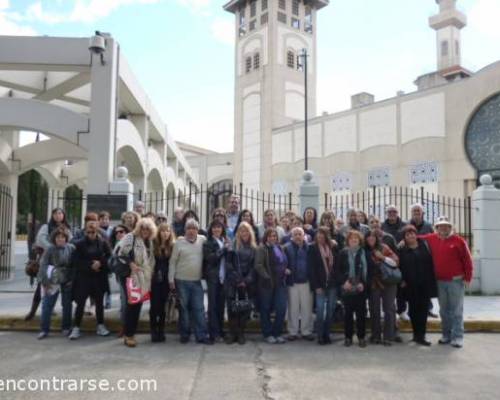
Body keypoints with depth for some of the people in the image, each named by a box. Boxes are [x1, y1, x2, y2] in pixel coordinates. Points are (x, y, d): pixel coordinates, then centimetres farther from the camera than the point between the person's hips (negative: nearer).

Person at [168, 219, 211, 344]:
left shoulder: (202, 240, 2)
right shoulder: (179, 242, -2)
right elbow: (173, 261, -1)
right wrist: (171, 279, -4)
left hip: (197, 281, 2)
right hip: (182, 281, -1)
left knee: (199, 309, 3)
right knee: (184, 308, 8)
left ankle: (202, 335, 8)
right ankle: (185, 334, 20)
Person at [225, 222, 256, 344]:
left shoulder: (254, 248, 9)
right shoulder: (233, 246, 4)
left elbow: (254, 266, 3)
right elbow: (228, 264, -2)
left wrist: (247, 280, -9)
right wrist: (237, 280, -10)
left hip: (248, 283, 2)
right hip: (233, 283, -1)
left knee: (245, 308, 1)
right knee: (232, 308, -4)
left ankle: (241, 333, 12)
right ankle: (232, 333, 7)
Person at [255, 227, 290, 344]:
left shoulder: (280, 248, 15)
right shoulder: (262, 249, -5)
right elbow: (258, 265, -13)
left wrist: (286, 270, 8)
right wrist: (267, 277, -18)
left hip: (280, 283, 5)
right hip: (266, 283, -5)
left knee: (281, 308, 0)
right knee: (266, 309, 5)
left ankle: (278, 333, 14)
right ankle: (268, 334, 16)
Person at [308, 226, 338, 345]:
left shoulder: (332, 247, 8)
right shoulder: (313, 248, -1)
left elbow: (336, 266, 8)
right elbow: (311, 268, -4)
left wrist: (337, 283, 0)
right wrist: (316, 286, -9)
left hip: (332, 285, 3)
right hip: (320, 285, -3)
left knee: (330, 311, 6)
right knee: (320, 311, -5)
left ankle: (327, 335, 17)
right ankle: (320, 336, 6)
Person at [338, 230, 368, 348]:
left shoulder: (363, 253, 4)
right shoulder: (343, 253, 5)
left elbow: (367, 269, 1)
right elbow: (339, 270, 3)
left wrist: (363, 283, -9)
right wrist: (344, 282, -9)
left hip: (360, 287, 0)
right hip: (347, 288, 0)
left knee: (361, 313, 3)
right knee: (348, 312, 5)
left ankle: (361, 337, 13)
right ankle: (348, 337, 14)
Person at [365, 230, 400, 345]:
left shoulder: (384, 247, -3)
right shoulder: (365, 251, 2)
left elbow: (396, 262, -6)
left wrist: (382, 257, -16)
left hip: (388, 282, -2)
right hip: (373, 284, 2)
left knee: (389, 309, -1)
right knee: (374, 309, 7)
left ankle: (388, 337, 3)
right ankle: (375, 336, 17)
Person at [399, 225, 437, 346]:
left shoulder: (424, 245, 5)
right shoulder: (402, 250, 3)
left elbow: (431, 262, 6)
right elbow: (400, 267, 3)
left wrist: (432, 280, 1)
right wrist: (402, 280, -5)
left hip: (426, 284, 1)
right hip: (411, 285, 0)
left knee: (423, 309, 0)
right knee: (414, 310, 4)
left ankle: (420, 335, 6)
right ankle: (417, 334, 15)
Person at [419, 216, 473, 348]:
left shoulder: (459, 240, -5)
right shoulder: (431, 239, 5)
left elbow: (467, 260, -5)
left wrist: (467, 278, -6)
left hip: (456, 281, -4)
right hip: (440, 282, 4)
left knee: (456, 310, 1)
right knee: (444, 310, 11)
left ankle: (457, 337, 5)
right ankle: (446, 335, 20)